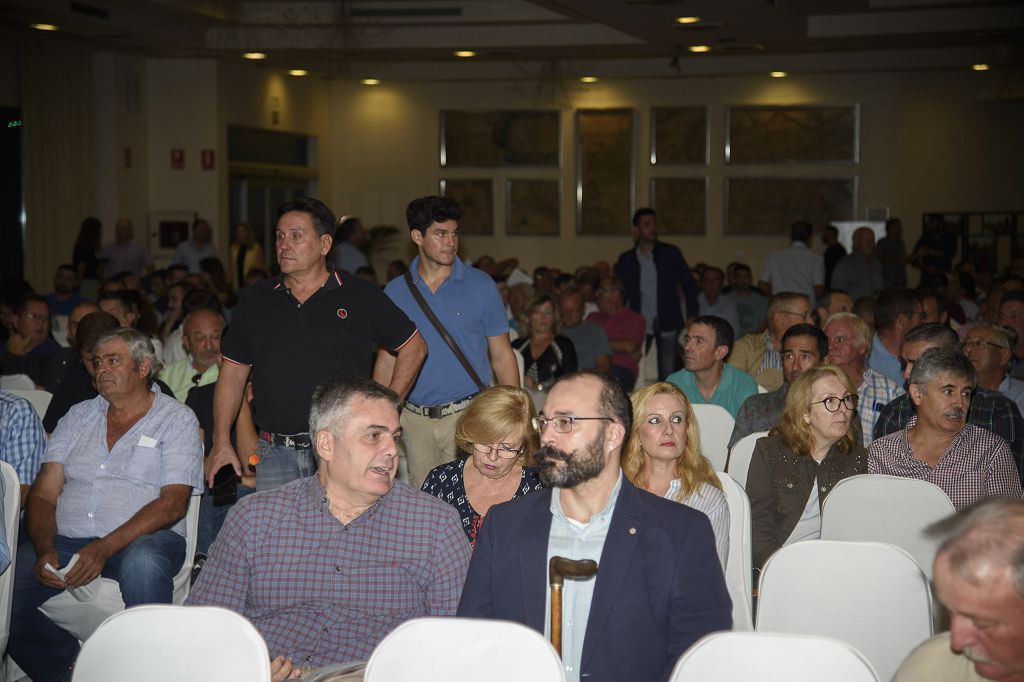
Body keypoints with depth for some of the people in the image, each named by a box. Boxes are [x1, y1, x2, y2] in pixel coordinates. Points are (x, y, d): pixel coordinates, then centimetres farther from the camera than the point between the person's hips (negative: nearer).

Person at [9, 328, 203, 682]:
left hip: (143, 538, -4)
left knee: (143, 563, -39)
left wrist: (105, 548, -20)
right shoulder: (79, 416, 19)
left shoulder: (177, 419, 5)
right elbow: (43, 493, 11)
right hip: (66, 539, 4)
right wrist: (45, 549, -11)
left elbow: (173, 503, -7)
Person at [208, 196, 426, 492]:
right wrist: (221, 443, 5)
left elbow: (414, 346, 9)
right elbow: (233, 372, 12)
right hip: (276, 455, 2)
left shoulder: (361, 297, 2)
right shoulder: (255, 299, 10)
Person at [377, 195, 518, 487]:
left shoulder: (481, 286, -1)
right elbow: (387, 359, 11)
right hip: (414, 419, 2)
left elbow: (502, 356, 2)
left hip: (467, 416, -2)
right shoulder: (395, 291, 5)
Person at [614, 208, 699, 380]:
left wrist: (692, 316, 1)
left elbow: (689, 285, 8)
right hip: (639, 326, 0)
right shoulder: (625, 260, 6)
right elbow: (620, 293, 13)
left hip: (667, 323, 0)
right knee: (632, 372, -7)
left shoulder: (671, 254, 4)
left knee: (668, 373, -2)